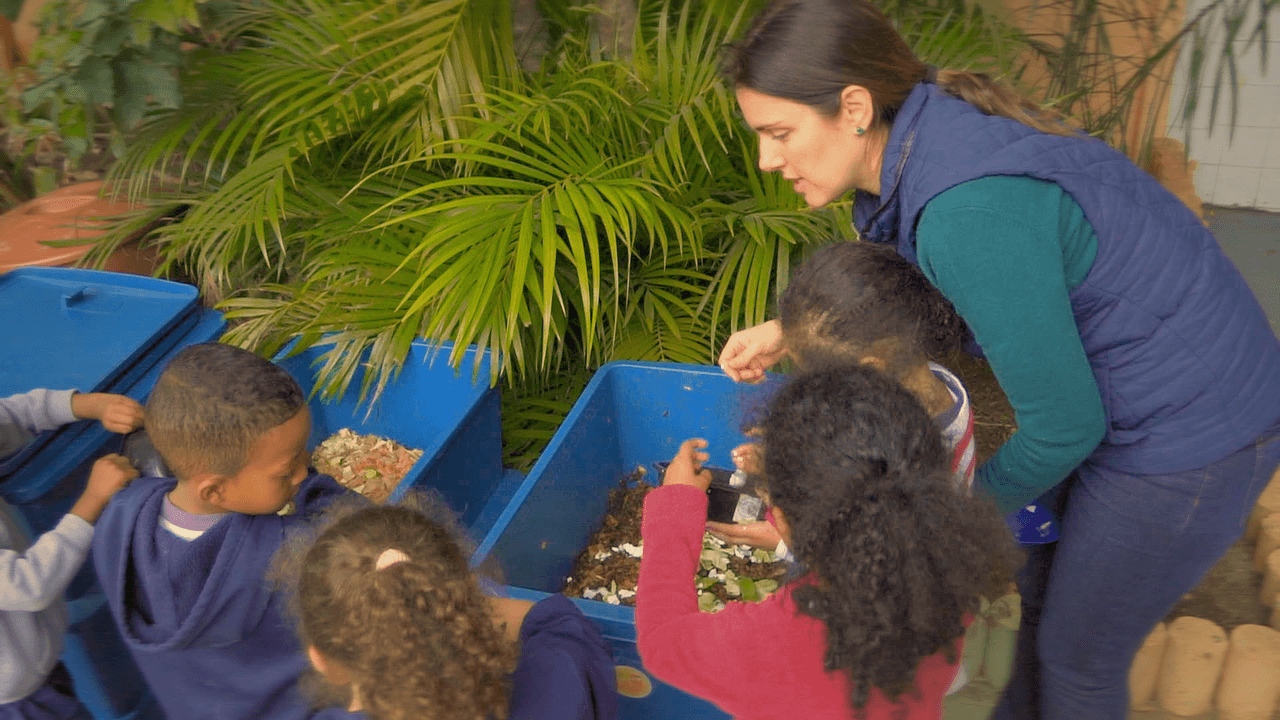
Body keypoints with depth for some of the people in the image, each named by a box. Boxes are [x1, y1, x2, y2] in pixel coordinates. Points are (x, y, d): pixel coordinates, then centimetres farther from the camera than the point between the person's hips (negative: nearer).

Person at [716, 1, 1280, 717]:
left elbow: (1065, 424, -24)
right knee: (1043, 588, 27)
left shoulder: (972, 212, -35)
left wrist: (973, 500, -5)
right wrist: (791, 332, 1)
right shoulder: (922, 135, -7)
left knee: (1078, 651, 13)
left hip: (1190, 433, -8)